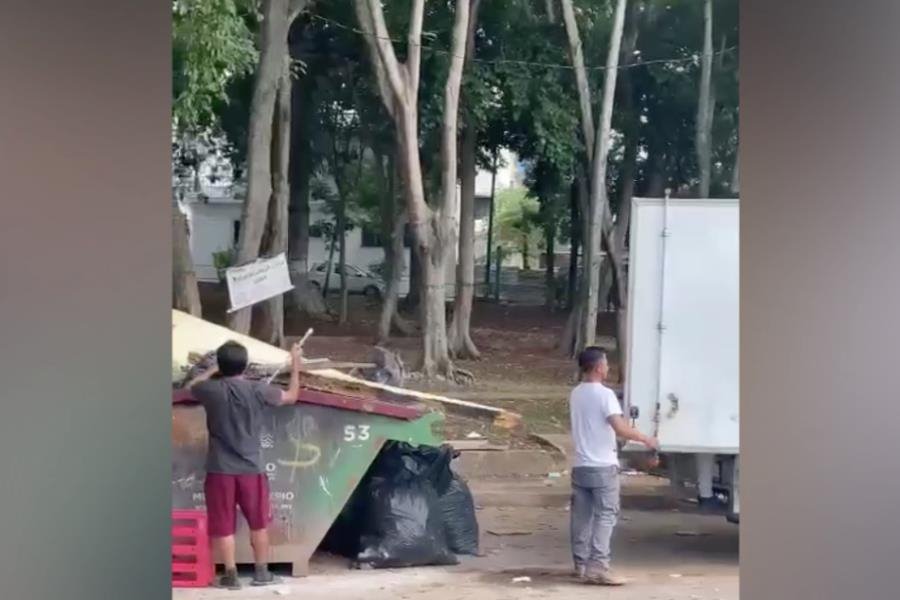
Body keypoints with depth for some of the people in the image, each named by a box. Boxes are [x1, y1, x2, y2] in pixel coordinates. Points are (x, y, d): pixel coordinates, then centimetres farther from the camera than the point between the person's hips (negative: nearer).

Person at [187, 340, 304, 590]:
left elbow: (193, 386, 17)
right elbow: (291, 396, 10)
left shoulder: (211, 390, -8)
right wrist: (296, 367, 23)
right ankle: (261, 571, 21)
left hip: (220, 470, -1)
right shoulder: (258, 390, -8)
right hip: (252, 469, 1)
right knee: (259, 523, 15)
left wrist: (214, 370, 29)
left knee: (223, 525, 7)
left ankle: (231, 575, 10)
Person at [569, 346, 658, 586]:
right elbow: (620, 429, -22)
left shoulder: (575, 394, 10)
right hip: (603, 467, -7)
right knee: (606, 516, -6)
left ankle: (581, 564, 16)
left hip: (580, 465, 7)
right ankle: (597, 567, -13)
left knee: (582, 517, 11)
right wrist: (645, 439, -9)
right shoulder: (604, 394, -14)